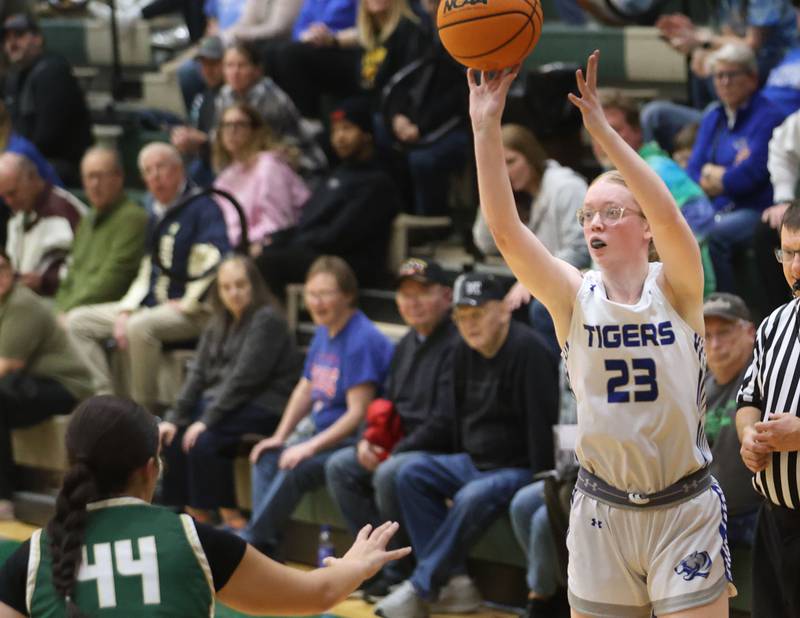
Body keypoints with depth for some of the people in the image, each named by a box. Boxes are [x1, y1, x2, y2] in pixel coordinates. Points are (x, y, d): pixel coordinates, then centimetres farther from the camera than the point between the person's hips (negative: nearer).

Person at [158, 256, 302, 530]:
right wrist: (175, 417, -5)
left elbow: (243, 378, -18)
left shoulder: (266, 321, -12)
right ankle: (184, 507, -5)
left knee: (203, 439, -28)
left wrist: (207, 419, -22)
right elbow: (198, 373, 8)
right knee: (169, 432, -11)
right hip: (219, 401, 8)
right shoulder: (218, 326, 15)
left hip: (263, 405, -8)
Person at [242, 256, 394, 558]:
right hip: (318, 429, 10)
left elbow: (358, 413, -21)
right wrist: (280, 436, 9)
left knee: (295, 470, -27)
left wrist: (311, 447, -21)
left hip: (353, 441, -10)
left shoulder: (362, 340, -18)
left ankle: (250, 540, -16)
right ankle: (264, 546, -7)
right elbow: (305, 389, 20)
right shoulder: (324, 332, 11)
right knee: (266, 459, -3)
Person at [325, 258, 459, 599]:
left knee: (388, 474, -32)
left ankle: (400, 571, -14)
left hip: (442, 449, -10)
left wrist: (396, 451, -17)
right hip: (399, 446, 10)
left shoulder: (455, 346, -16)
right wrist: (367, 440, 1)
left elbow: (445, 419, -22)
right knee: (339, 466, -1)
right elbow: (387, 402, 22)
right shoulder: (406, 346, 15)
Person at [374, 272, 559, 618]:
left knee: (472, 499, -34)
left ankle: (421, 589, -23)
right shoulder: (465, 352, 9)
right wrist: (456, 467, 12)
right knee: (411, 475, -4)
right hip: (474, 461, 9)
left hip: (518, 469, -9)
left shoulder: (528, 351, -17)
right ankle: (454, 582, -13)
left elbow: (542, 422, -21)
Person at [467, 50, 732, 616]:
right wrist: (486, 128, -23)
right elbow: (505, 230, -13)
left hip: (685, 510, -2)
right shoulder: (574, 297, -1)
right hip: (602, 511, 3)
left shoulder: (676, 289, -6)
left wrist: (603, 130, -31)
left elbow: (670, 216, -25)